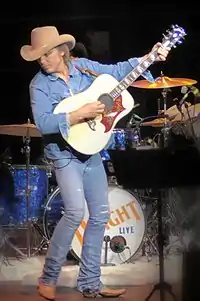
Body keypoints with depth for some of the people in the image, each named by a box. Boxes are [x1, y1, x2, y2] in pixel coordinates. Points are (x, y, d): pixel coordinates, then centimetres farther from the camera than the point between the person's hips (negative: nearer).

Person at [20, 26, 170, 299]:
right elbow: (42, 123, -22)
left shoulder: (84, 66, 1)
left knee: (101, 214, 6)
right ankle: (48, 278, -5)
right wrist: (78, 114, -30)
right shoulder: (40, 84, -11)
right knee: (76, 211, -22)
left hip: (91, 150, 6)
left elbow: (116, 71, 10)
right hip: (65, 154, -6)